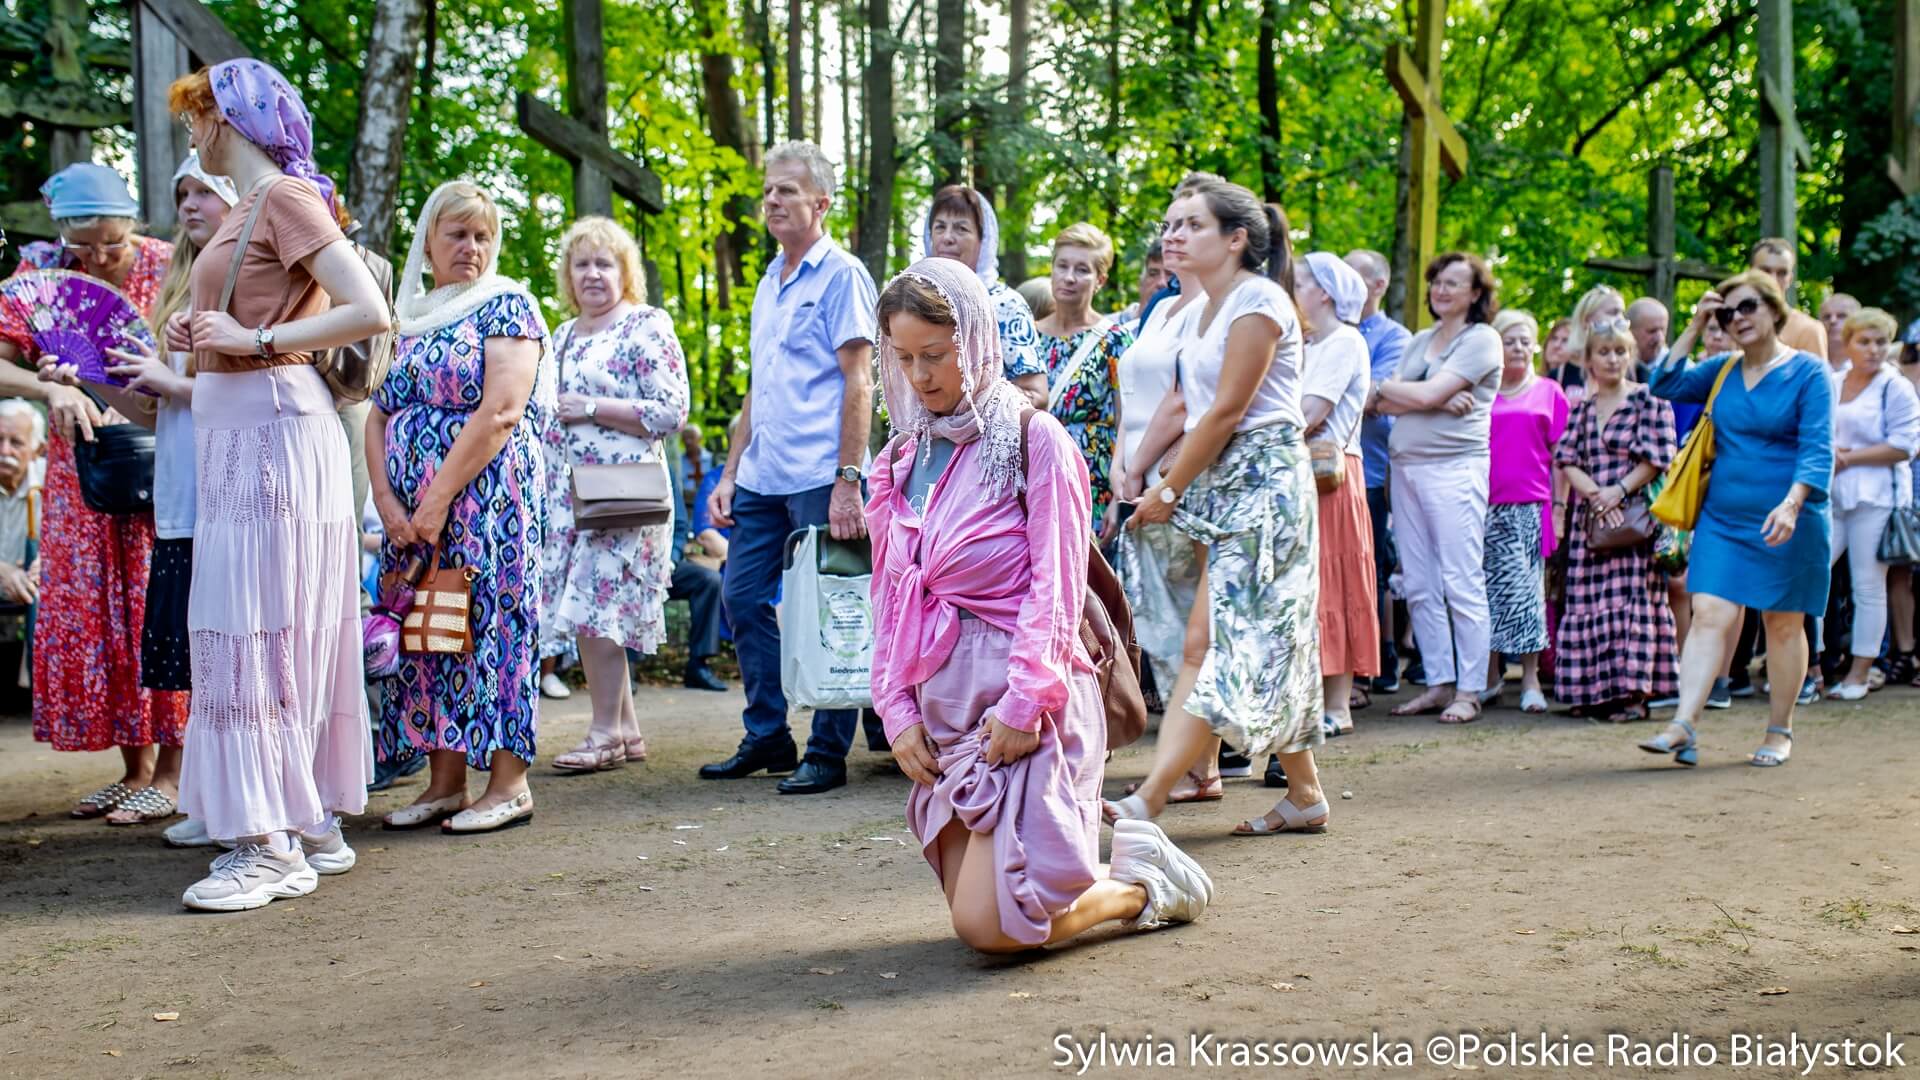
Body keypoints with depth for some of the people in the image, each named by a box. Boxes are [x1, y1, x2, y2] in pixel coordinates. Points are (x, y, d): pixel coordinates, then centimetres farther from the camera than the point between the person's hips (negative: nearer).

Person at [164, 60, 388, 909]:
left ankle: (274, 846, -5)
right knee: (287, 631, 10)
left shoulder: (285, 196, -10)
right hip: (239, 430, 9)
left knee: (256, 630, -9)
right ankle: (311, 824, 17)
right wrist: (198, 334, 9)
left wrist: (252, 341, -16)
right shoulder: (247, 208, 17)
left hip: (273, 424, -9)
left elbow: (370, 313, -19)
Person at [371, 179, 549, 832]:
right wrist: (388, 503, -4)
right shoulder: (411, 320, 16)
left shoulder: (507, 306, -4)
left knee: (489, 623, -7)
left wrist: (438, 500, -16)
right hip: (413, 513, 6)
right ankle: (443, 784, 12)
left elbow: (499, 415, -15)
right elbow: (379, 416, 11)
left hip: (488, 502, -6)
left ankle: (509, 785, -1)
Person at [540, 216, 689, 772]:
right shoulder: (564, 335, 18)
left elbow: (671, 413, -13)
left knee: (596, 606, -10)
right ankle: (627, 729, 15)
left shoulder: (648, 326, -6)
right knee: (591, 611, 7)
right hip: (567, 492, 8)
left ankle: (605, 732, -1)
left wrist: (591, 408, -14)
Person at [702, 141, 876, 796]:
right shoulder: (769, 283, 19)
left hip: (817, 477, -8)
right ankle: (766, 737, 20)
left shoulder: (841, 275, -4)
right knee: (743, 599, 8)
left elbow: (858, 383, -11)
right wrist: (729, 472, 16)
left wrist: (848, 480, -18)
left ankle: (828, 754, 6)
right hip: (761, 477, 8)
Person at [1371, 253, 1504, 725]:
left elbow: (1427, 394, -13)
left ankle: (1469, 691, -3)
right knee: (1419, 585, 6)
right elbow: (1386, 404, 7)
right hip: (1406, 467, 7)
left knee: (1462, 583, -6)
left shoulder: (1481, 340, -3)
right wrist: (1438, 402, -11)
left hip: (1455, 467, -7)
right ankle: (1439, 683, 13)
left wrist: (1380, 387, 3)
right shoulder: (1420, 340, 19)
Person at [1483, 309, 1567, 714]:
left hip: (1531, 506, -1)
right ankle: (1490, 677, 12)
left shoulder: (1549, 393, 9)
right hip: (1487, 506, 1)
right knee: (1490, 587, 3)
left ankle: (1530, 678, 2)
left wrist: (1559, 505, 1)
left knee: (1527, 586, -4)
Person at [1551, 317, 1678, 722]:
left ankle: (1634, 692, -7)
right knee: (1589, 602, 3)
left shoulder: (1647, 401, 1)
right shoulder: (1582, 408, 14)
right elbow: (1567, 459, 5)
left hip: (1634, 513, -4)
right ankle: (1595, 689, 10)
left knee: (1631, 597, -8)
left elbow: (1657, 458, -5)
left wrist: (1618, 491, -14)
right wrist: (1594, 494, -11)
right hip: (1590, 518, 5)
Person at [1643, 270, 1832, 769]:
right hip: (1723, 518, 4)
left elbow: (1817, 448, -14)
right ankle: (1683, 727, -15)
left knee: (1783, 624, 7)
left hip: (1787, 523, -4)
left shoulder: (1808, 371, -6)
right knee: (1710, 615, -7)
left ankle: (1780, 732, 18)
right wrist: (1694, 328, 0)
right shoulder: (1722, 371, 10)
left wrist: (1792, 504, -29)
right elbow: (1665, 385, 3)